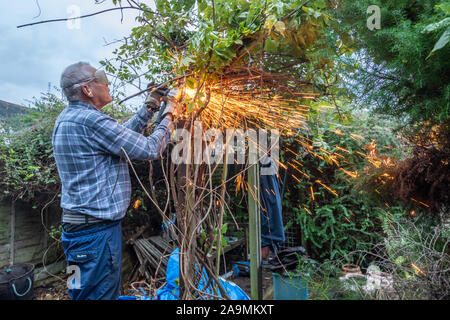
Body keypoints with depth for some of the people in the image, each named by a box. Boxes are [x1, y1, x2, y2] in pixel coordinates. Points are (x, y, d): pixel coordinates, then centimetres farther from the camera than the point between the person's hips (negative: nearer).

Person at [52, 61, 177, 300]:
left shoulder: (66, 119, 10)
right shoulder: (89, 120, -20)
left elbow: (122, 134, 15)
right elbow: (151, 149, -17)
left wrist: (150, 107, 16)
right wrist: (167, 117, -1)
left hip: (76, 224, 10)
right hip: (97, 230, -10)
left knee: (85, 293, 22)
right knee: (101, 294, 4)